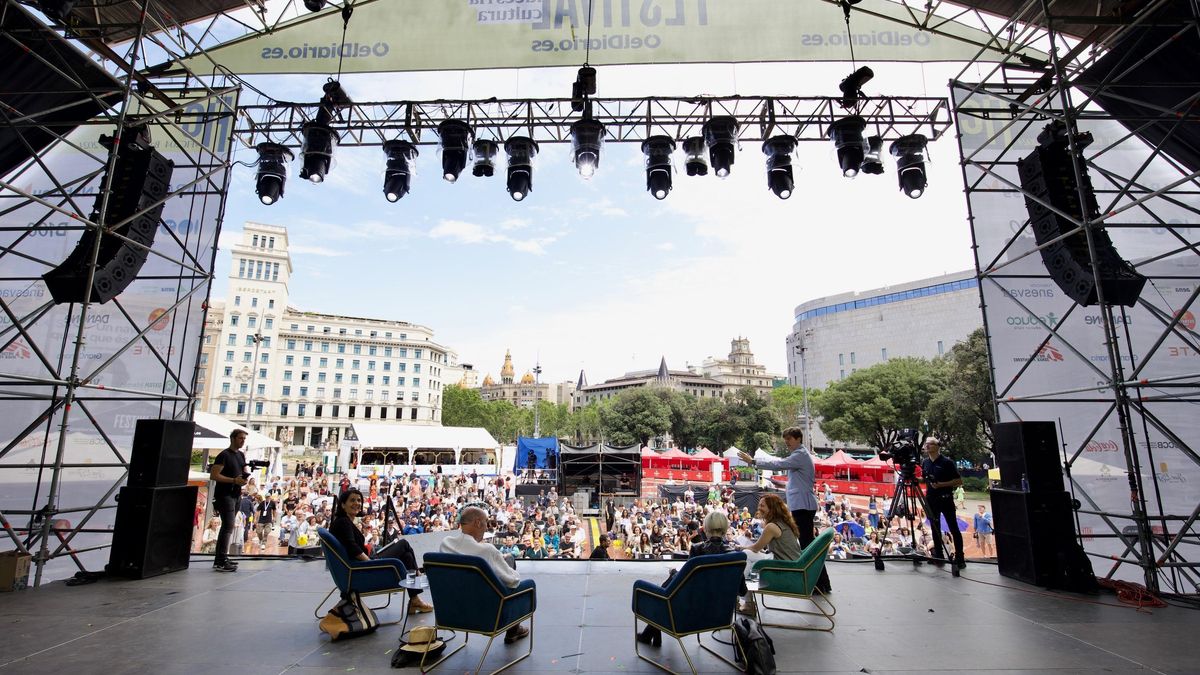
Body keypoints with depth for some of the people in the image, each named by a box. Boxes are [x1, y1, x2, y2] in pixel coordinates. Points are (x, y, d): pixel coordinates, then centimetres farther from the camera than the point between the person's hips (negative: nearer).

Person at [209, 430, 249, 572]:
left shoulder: (241, 455, 15)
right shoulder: (224, 455, -10)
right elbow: (213, 475, -16)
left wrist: (245, 478, 0)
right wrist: (234, 480, -23)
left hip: (236, 495, 8)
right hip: (224, 495, -8)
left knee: (227, 527, 12)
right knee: (228, 526, -13)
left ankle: (220, 558, 20)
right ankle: (221, 562, -11)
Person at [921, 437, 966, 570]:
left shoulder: (947, 462, -9)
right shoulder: (925, 463, 7)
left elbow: (959, 481, -9)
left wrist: (942, 484, -19)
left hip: (945, 499, -5)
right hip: (931, 499, 5)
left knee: (954, 529, -2)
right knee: (935, 528, 10)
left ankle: (959, 558, 3)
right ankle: (938, 556, 17)